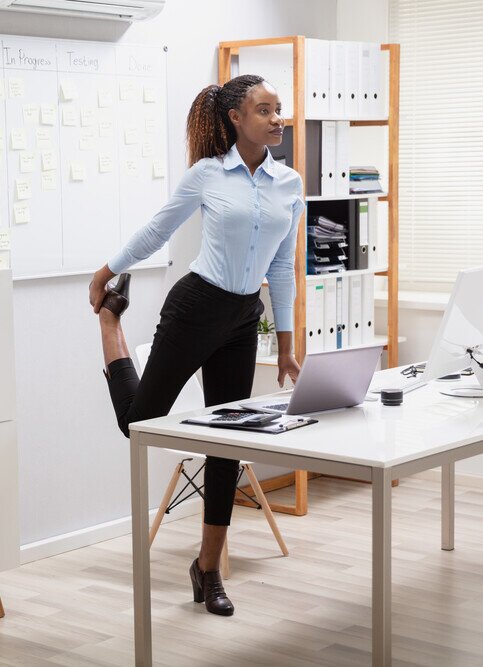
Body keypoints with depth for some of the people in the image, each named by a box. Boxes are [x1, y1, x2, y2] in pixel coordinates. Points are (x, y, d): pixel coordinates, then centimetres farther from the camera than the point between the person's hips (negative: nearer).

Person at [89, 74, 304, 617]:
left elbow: (282, 268, 9)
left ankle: (209, 567, 18)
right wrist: (106, 273, 14)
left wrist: (286, 343, 9)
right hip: (195, 305, -4)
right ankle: (111, 314, 33)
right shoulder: (206, 174, -8)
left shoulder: (289, 184, 3)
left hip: (244, 319, 4)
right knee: (140, 420, 6)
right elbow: (156, 231, 6)